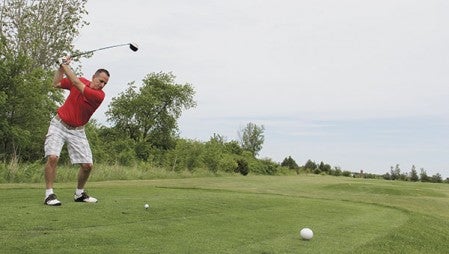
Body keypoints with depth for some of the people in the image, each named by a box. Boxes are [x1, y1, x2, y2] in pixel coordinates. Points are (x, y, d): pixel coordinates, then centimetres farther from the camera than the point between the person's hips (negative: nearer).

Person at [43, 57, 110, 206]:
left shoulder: (100, 95, -14)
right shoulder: (81, 80, -3)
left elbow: (78, 84, -23)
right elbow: (56, 84, 7)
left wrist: (65, 65, -15)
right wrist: (61, 67, -4)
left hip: (77, 131, 0)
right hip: (59, 124, 0)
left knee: (87, 165, -4)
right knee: (52, 157, -19)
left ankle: (79, 193, 20)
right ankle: (49, 194, -8)